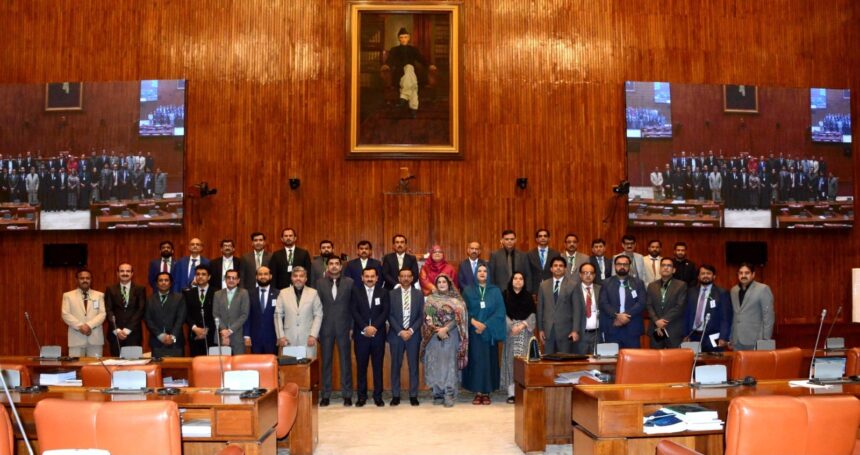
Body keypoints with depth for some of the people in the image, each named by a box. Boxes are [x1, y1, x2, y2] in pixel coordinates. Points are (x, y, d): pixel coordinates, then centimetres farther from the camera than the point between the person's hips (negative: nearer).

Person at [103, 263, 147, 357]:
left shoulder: (140, 290, 7)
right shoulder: (110, 290, 10)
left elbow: (140, 311, -2)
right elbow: (108, 311, 2)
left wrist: (127, 330, -10)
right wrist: (117, 330, -11)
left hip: (133, 334, -1)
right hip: (115, 334, 1)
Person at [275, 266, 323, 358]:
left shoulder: (313, 293, 6)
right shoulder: (283, 293, 7)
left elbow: (318, 315, 3)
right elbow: (278, 315, 7)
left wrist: (313, 335, -6)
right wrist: (281, 336, -1)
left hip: (308, 339, 0)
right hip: (288, 339, 1)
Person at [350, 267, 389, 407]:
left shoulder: (383, 292, 8)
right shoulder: (355, 292, 6)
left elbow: (385, 312, -2)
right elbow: (354, 311, -4)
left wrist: (374, 327, -14)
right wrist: (365, 327, -14)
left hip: (378, 334, 0)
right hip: (361, 334, 0)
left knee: (378, 366, 3)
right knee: (361, 366, 3)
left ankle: (378, 396, 9)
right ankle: (362, 396, 10)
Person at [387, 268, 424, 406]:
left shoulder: (419, 294, 6)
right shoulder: (392, 294, 4)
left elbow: (421, 316, 2)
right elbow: (390, 315, -2)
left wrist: (411, 330, -11)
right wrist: (400, 331, -12)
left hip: (413, 335, 0)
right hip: (396, 335, 0)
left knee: (413, 366, 2)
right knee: (395, 366, 4)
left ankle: (413, 396, 9)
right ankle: (395, 395, 10)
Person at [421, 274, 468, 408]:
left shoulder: (456, 300, 4)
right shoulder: (430, 299, 9)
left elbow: (458, 318, -5)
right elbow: (427, 318, 2)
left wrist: (445, 329, -16)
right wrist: (437, 330, -11)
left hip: (451, 335, -2)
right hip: (434, 336, 2)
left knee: (449, 364, -6)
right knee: (435, 365, 1)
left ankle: (449, 395, -5)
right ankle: (437, 394, 7)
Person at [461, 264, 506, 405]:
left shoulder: (495, 291, 5)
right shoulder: (468, 291, 6)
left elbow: (500, 311, -2)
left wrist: (486, 325, -12)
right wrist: (474, 322, -16)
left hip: (489, 332, 0)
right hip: (473, 331, 0)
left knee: (488, 360, 0)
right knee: (476, 360, -2)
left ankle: (486, 392, 5)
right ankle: (477, 392, 3)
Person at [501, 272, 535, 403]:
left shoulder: (528, 296, 9)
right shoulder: (505, 295, 4)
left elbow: (532, 314, 4)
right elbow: (503, 313, -1)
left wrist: (522, 325, -11)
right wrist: (511, 327, -13)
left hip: (525, 332, 1)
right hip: (510, 331, -1)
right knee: (511, 360, -4)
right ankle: (511, 392, -3)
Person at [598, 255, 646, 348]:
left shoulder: (638, 283, 9)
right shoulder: (607, 283, 9)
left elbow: (641, 303, -2)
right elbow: (603, 303, -2)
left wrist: (626, 315, -14)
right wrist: (617, 316, -17)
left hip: (632, 329, 0)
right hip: (612, 329, 0)